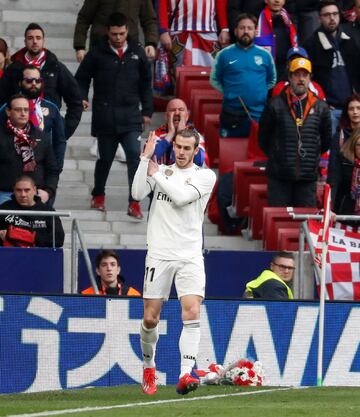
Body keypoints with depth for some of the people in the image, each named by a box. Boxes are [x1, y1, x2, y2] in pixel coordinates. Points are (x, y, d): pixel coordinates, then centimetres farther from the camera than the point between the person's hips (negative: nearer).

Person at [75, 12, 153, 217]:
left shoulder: (137, 53, 5)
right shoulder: (97, 53, -1)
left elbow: (146, 83, 14)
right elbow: (82, 78, 7)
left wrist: (147, 111, 12)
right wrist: (82, 98, -10)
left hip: (131, 116, 1)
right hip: (105, 115, -1)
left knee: (135, 156, -11)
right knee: (105, 157, 12)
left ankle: (134, 203, -10)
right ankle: (98, 195, 34)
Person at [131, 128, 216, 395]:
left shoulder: (205, 175, 3)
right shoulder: (160, 170, 11)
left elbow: (181, 197, -12)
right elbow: (138, 193, -5)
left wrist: (156, 173, -2)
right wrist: (145, 158, -8)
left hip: (190, 256, -2)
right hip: (159, 254, 2)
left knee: (192, 311, -19)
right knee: (150, 318, 3)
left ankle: (185, 375, -25)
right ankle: (149, 368, 27)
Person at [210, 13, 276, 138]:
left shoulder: (265, 55, 7)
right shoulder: (224, 55, 2)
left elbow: (272, 81, 19)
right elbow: (214, 80, 10)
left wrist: (260, 94, 8)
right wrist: (229, 93, 0)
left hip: (259, 114, 1)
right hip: (232, 115, -1)